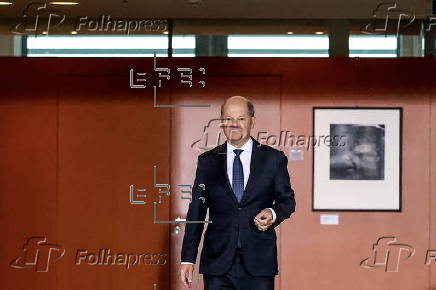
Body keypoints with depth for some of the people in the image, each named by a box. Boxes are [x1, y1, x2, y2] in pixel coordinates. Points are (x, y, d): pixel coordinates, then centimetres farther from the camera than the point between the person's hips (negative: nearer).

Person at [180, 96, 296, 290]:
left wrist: (273, 214, -12)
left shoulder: (273, 159, 5)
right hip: (217, 260, 1)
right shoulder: (207, 161, 8)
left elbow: (287, 200, 13)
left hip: (259, 261, -1)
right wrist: (188, 259, 2)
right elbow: (196, 212, 7)